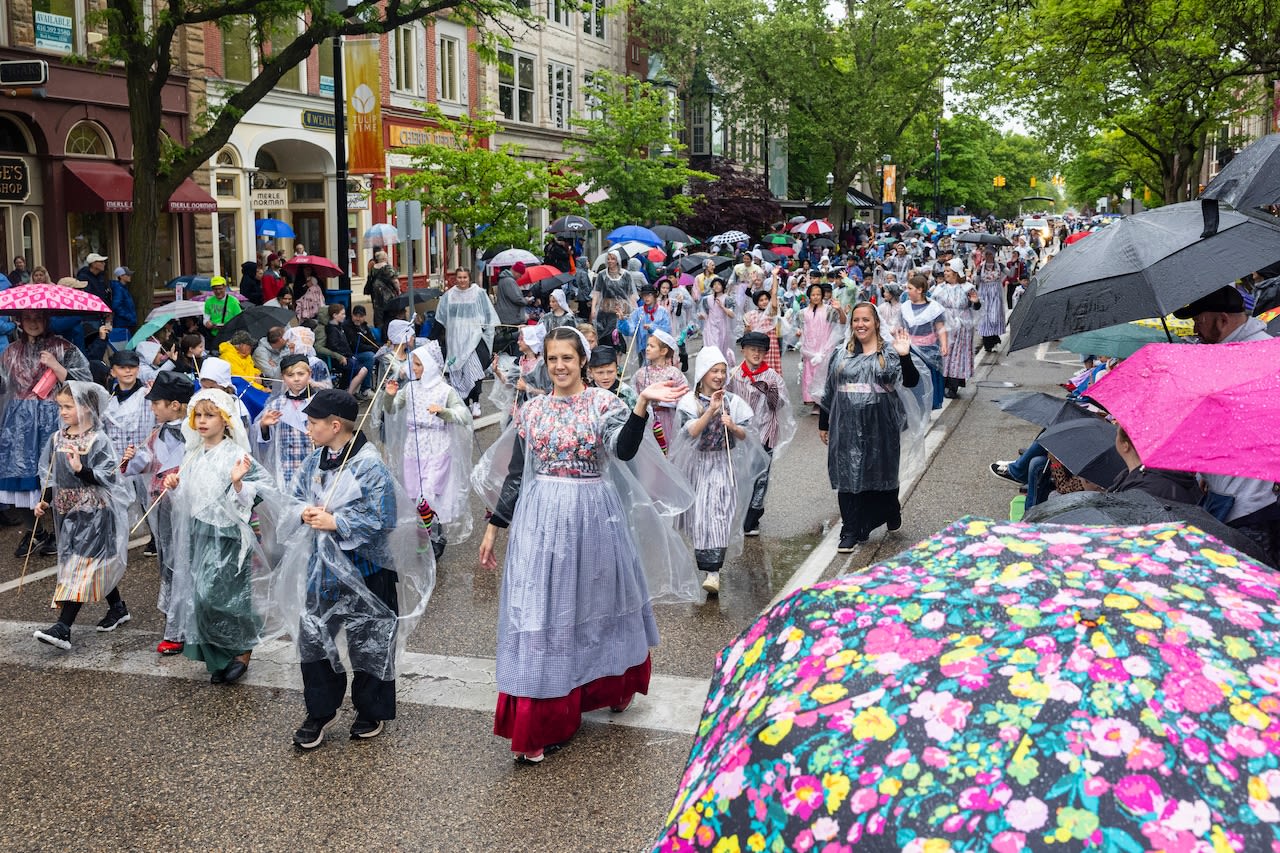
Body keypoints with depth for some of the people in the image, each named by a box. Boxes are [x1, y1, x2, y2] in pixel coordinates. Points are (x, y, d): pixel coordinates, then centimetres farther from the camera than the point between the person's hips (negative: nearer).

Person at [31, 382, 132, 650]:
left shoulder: (98, 441, -12)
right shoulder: (57, 439, 8)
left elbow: (108, 477, -17)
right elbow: (51, 475, 15)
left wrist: (81, 469, -29)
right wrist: (44, 502, 5)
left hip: (93, 512, -7)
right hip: (67, 511, 7)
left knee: (81, 565, -11)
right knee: (97, 565, 16)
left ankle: (63, 628, -17)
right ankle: (117, 608, 32)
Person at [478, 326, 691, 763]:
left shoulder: (604, 403, -4)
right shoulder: (531, 410, 5)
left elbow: (624, 450, -23)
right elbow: (515, 474, 9)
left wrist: (643, 404, -36)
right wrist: (494, 527, 9)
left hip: (592, 518, -1)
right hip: (541, 519, 1)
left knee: (594, 602, 14)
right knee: (542, 613, 1)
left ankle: (607, 686, 39)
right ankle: (537, 726, 6)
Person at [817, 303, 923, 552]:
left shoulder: (889, 354, -1)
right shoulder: (841, 355, 8)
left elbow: (911, 381, -12)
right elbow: (829, 391, 13)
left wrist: (904, 356, -28)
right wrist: (823, 423, 14)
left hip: (880, 427, -2)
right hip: (848, 426, 2)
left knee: (880, 473, 10)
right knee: (848, 476, 1)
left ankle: (890, 511, 38)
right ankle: (850, 532, 7)